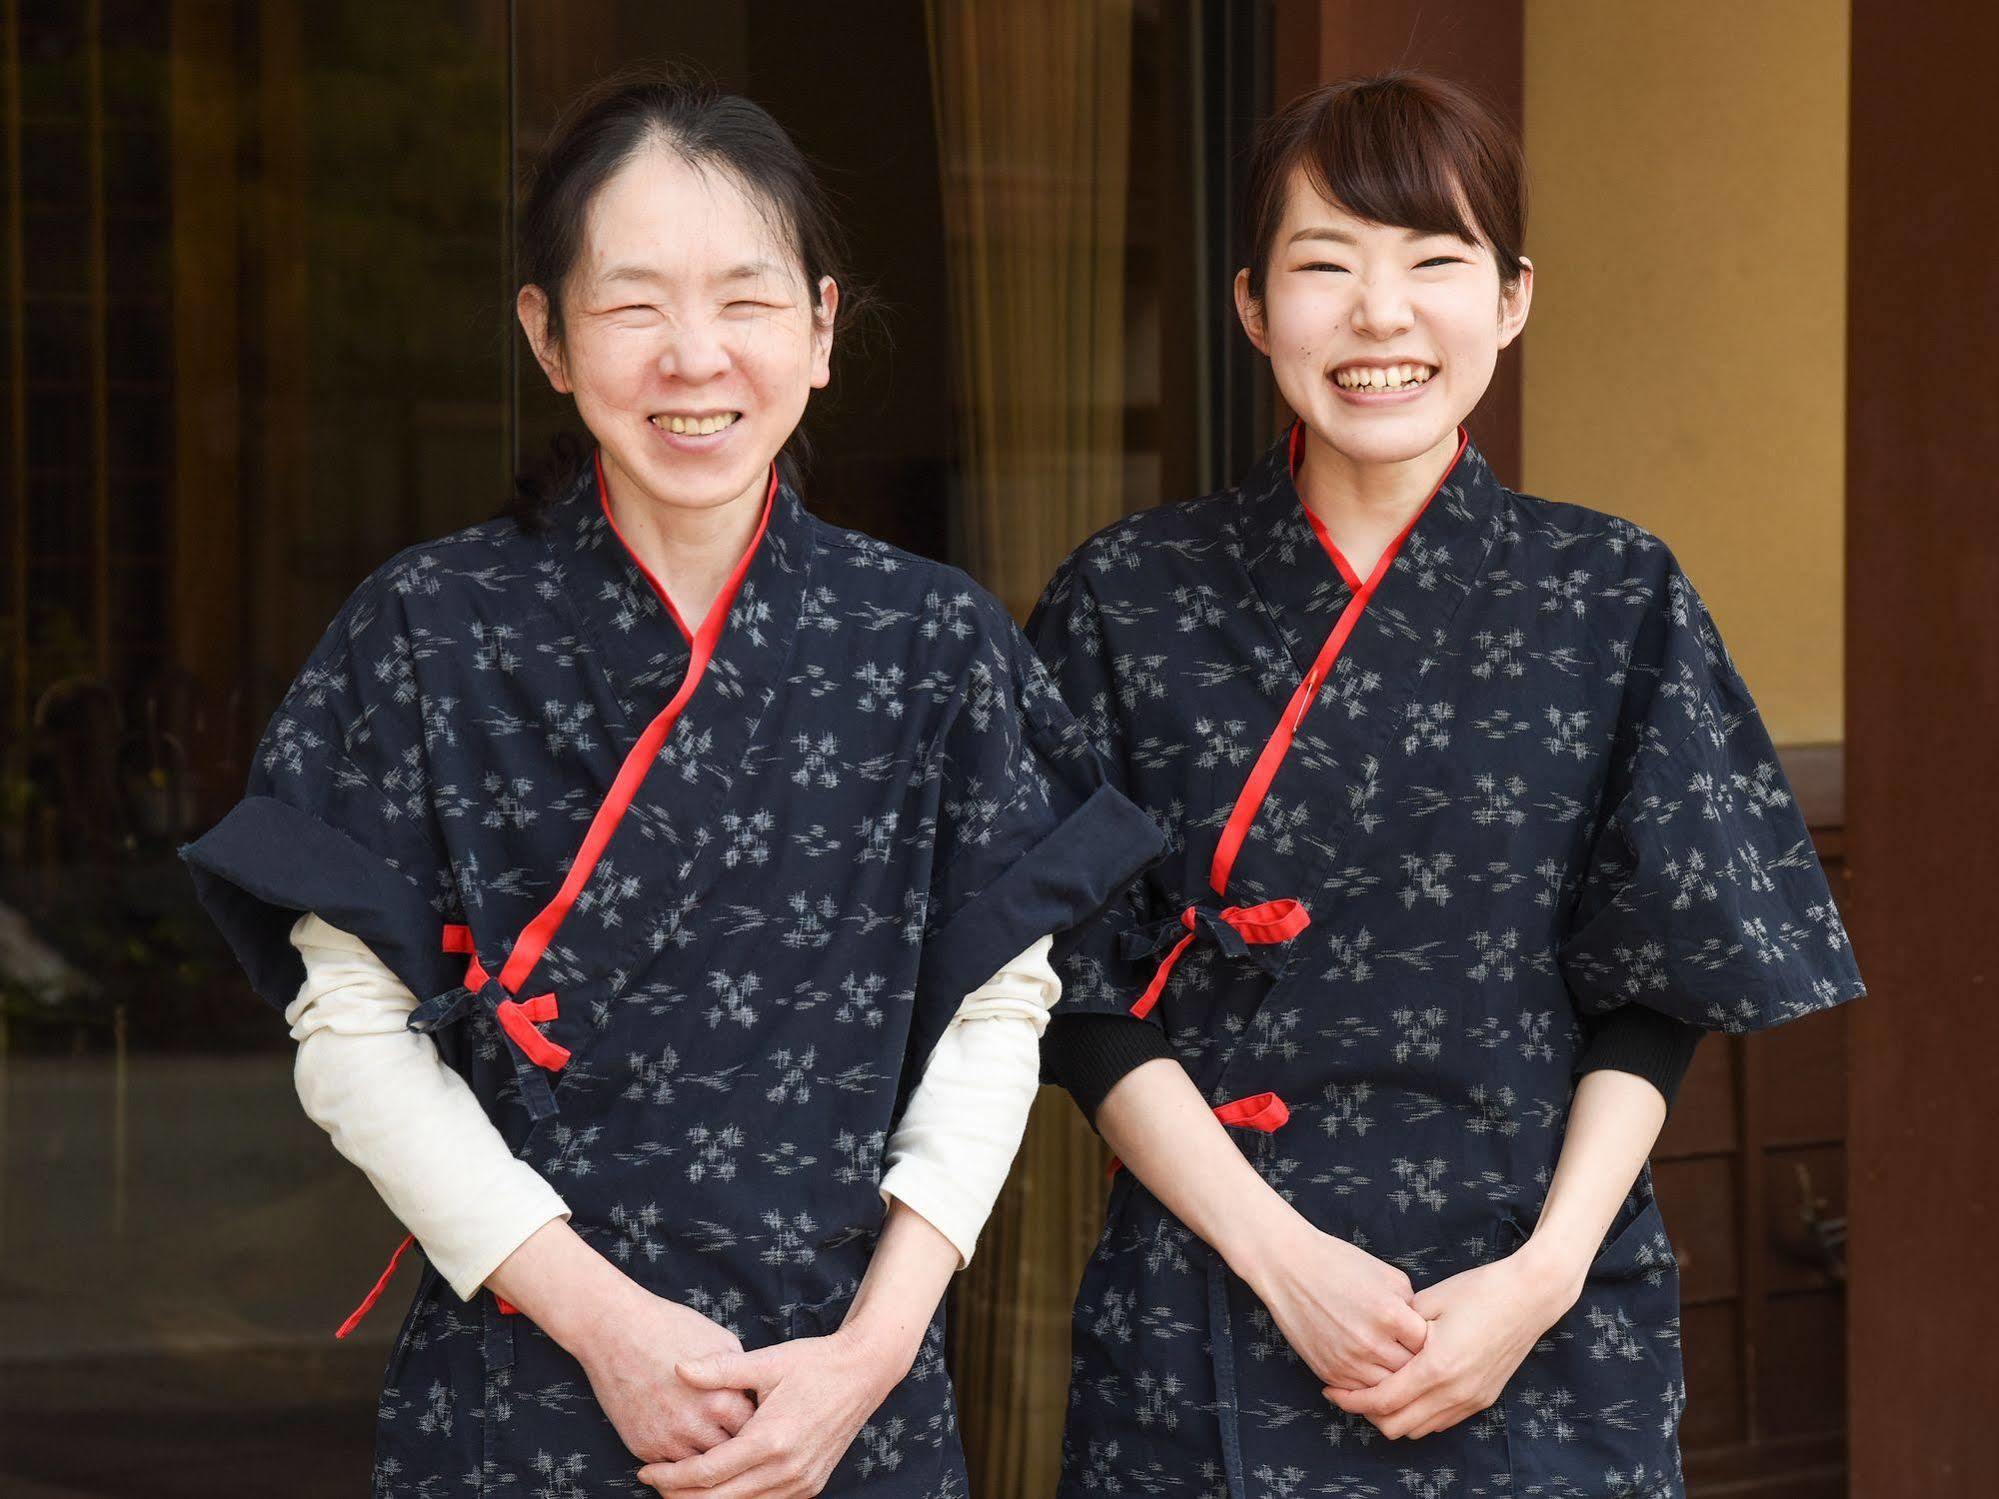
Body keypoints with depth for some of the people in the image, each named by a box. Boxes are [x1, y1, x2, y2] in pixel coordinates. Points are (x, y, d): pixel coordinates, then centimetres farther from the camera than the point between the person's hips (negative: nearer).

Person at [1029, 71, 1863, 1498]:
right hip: (1213, 1320, 0)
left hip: (1543, 1327, 0)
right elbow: (1089, 1003, -2)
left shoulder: (1616, 599, 0)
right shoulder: (1130, 600, -1)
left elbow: (1653, 1004, 1)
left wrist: (1546, 1273, -12)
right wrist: (1283, 1256, -12)